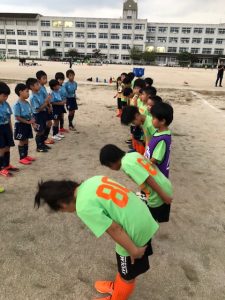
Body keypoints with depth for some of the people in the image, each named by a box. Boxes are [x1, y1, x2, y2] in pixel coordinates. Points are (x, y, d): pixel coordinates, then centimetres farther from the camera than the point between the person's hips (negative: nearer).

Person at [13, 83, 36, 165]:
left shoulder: (27, 103, 5)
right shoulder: (17, 104, -18)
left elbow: (30, 114, 12)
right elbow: (17, 117, -21)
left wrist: (32, 121, -6)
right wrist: (28, 122, -21)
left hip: (27, 125, 7)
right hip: (20, 125, -7)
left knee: (26, 141, 15)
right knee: (22, 141, 2)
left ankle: (26, 155, 27)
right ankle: (22, 158, 12)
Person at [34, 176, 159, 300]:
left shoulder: (84, 207, -22)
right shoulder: (93, 180, 1)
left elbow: (114, 229, -22)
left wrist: (134, 251, -9)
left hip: (135, 231, -8)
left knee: (127, 276, 21)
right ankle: (117, 286, 58)